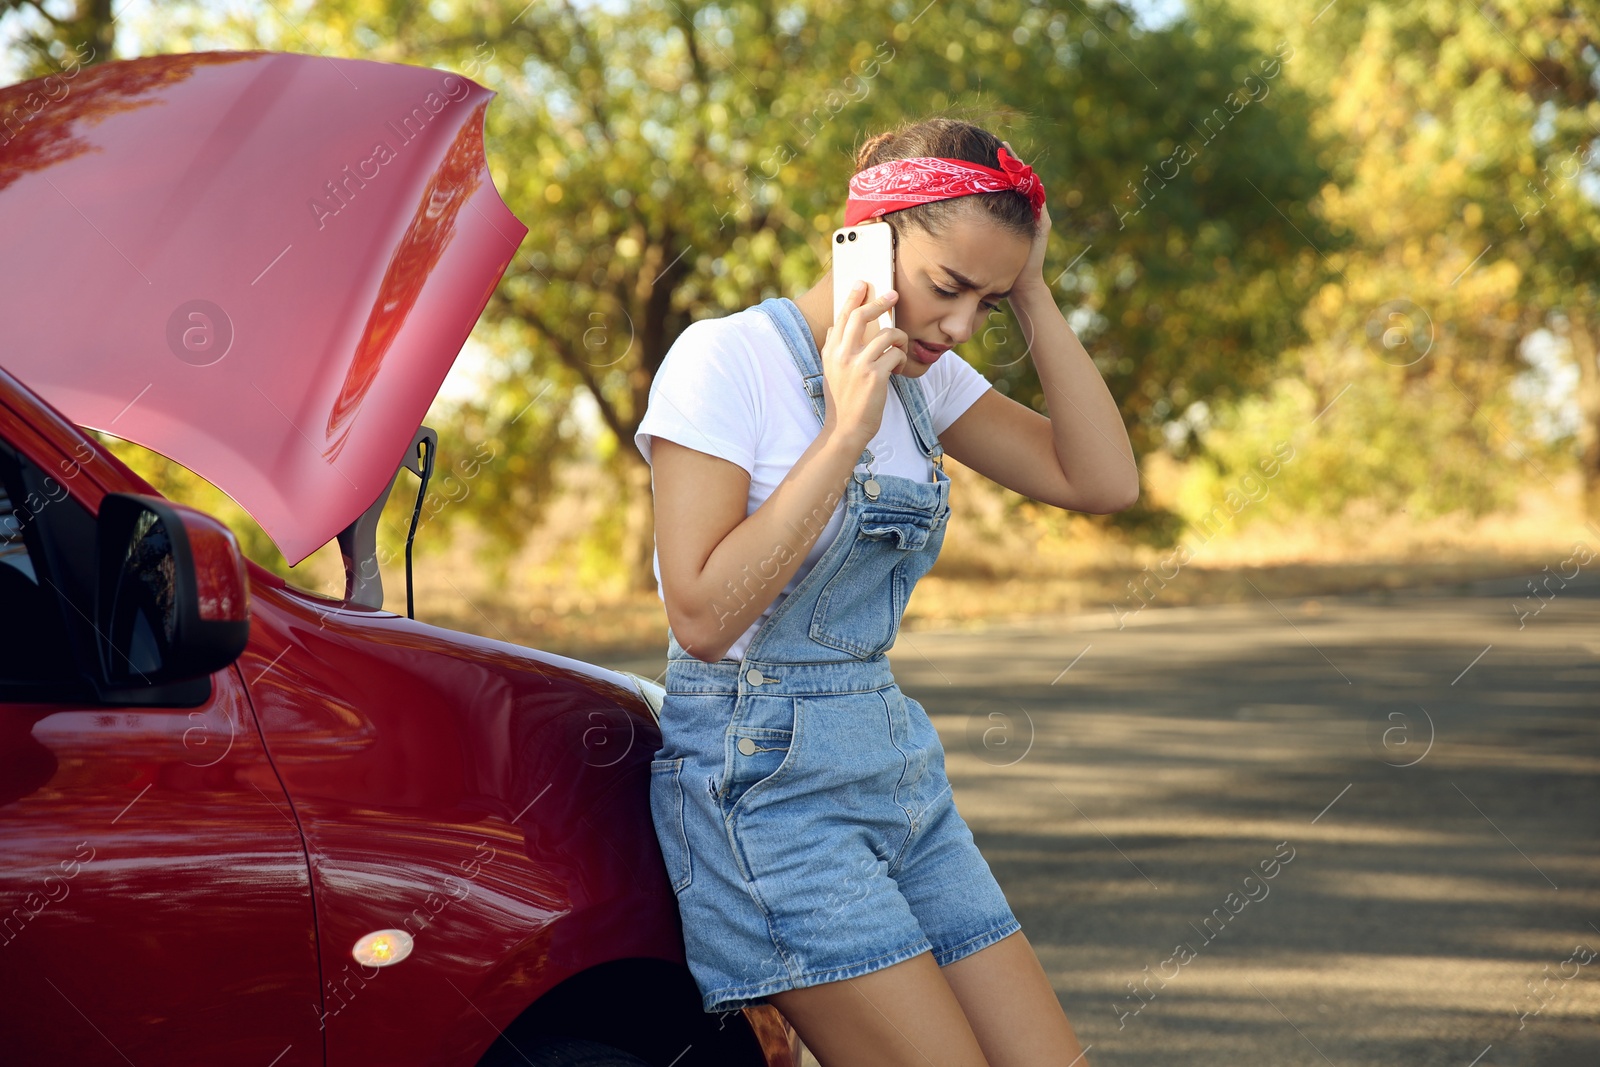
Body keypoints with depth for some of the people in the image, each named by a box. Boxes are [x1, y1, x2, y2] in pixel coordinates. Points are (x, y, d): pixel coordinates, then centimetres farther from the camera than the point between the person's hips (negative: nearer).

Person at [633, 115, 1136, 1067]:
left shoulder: (922, 374, 9)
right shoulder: (727, 359, -12)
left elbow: (1103, 481, 0)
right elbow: (704, 614, -20)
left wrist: (1031, 293, -4)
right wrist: (846, 430, -20)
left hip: (903, 771, 8)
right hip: (768, 779, -7)